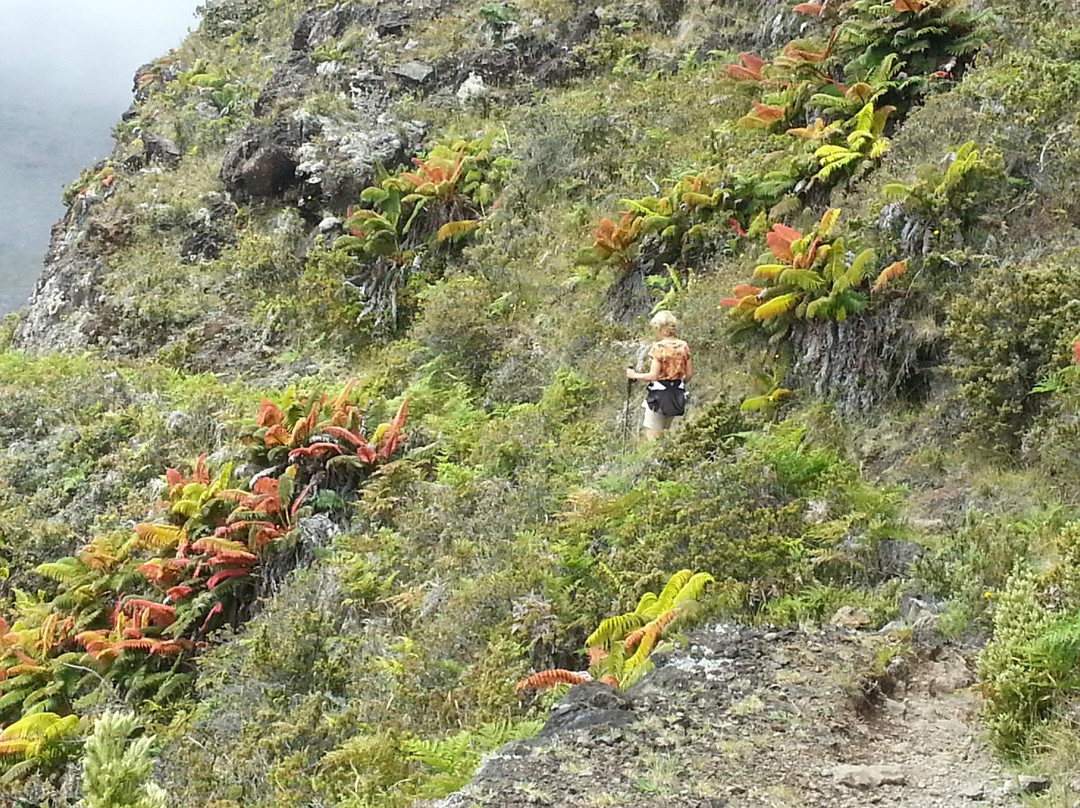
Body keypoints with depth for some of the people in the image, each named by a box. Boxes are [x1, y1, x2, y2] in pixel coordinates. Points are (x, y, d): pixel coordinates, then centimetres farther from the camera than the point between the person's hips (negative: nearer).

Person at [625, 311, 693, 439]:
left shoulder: (659, 347, -15)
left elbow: (653, 376, -17)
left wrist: (634, 375, -4)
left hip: (659, 395, -7)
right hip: (677, 395, 7)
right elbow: (689, 374, 7)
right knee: (665, 436, 18)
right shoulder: (684, 346, 2)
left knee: (652, 437, -2)